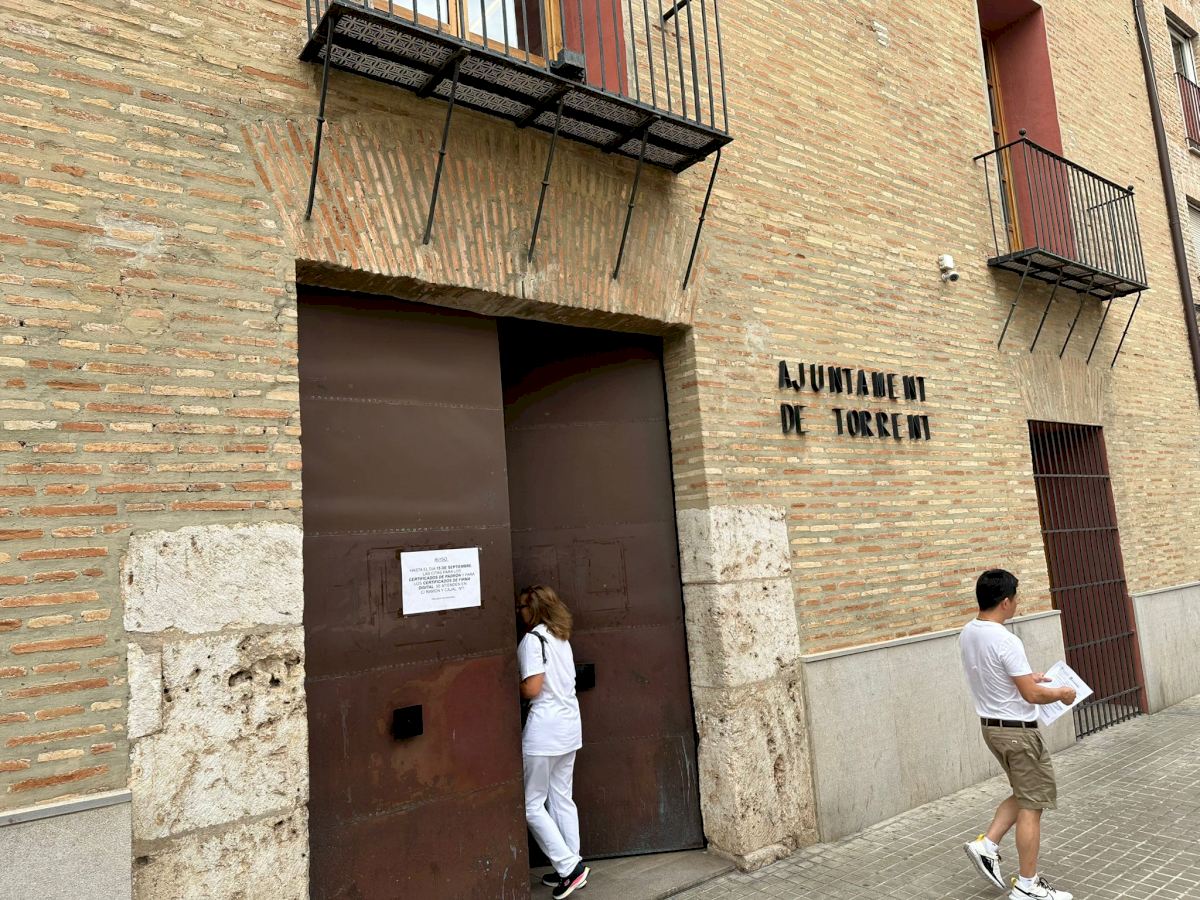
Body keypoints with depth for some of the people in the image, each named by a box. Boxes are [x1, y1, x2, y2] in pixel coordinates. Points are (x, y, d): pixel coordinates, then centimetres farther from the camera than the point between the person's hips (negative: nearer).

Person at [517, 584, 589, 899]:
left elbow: (531, 689, -18)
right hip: (570, 725, 8)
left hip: (544, 730, -8)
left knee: (532, 805, 2)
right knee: (562, 798, 14)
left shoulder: (532, 639, -12)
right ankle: (571, 868, 18)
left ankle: (569, 866, 0)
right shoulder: (561, 638, 13)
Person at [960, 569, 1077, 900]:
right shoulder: (1006, 642, -25)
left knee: (1024, 795, 23)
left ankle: (986, 844, 15)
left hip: (991, 726, 8)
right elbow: (1032, 695, -21)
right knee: (1032, 805, 5)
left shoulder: (968, 634, 2)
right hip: (1018, 731, -8)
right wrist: (1062, 693, -3)